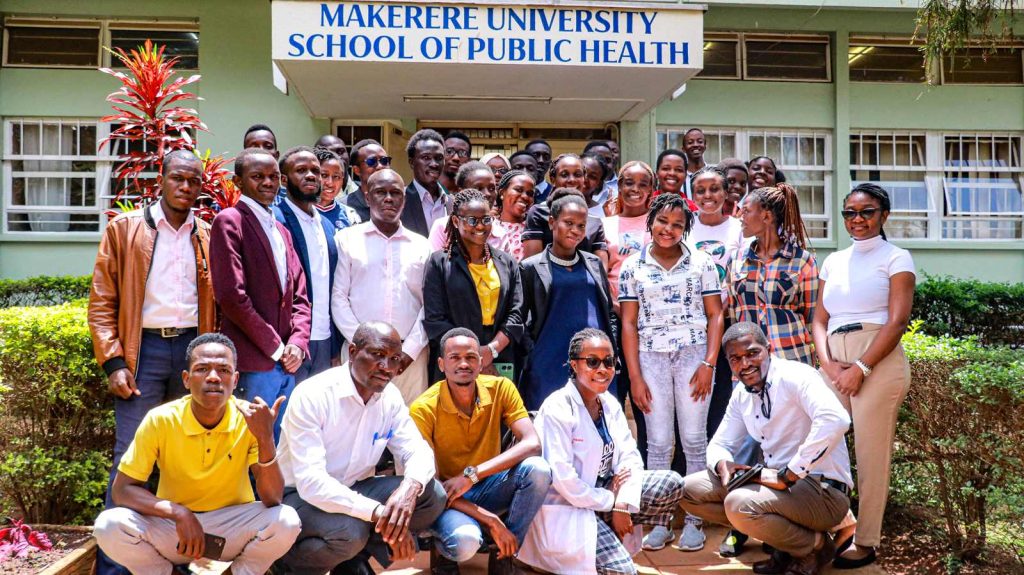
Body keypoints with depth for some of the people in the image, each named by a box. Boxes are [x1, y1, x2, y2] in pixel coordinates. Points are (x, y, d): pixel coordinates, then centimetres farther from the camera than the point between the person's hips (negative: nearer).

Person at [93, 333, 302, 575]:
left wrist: (265, 438, -35)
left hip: (233, 526, 0)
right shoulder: (160, 420, -15)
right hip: (173, 526, 1)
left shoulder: (250, 419, -16)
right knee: (109, 525, -26)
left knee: (286, 521, -29)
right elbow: (122, 489, -11)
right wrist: (178, 512, -27)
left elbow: (272, 500, -21)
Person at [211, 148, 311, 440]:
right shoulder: (229, 221, -5)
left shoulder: (281, 230, 20)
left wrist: (297, 343, 1)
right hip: (252, 362, -7)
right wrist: (274, 346, -10)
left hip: (286, 361, 7)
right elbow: (231, 295, -14)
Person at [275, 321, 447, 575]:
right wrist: (378, 512, -39)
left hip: (354, 490, 6)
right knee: (349, 531, -36)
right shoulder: (312, 396, -24)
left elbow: (418, 450, -4)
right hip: (300, 495, -6)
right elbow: (310, 481, -31)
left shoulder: (390, 397, -4)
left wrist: (410, 487, -30)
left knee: (432, 495, -14)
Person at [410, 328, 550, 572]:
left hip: (488, 488, 4)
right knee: (465, 540, -37)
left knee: (537, 469, -26)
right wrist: (491, 520, -25)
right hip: (448, 497, -3)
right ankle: (447, 556, 2)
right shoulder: (423, 409, -18)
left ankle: (505, 555, -7)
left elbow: (532, 444, -20)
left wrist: (472, 474, -29)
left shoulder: (501, 389, -10)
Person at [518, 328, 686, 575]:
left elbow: (630, 457, 1)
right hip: (566, 507, -8)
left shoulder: (610, 404, 4)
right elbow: (562, 478, -23)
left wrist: (622, 505, -15)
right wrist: (611, 502, -12)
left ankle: (614, 541, 8)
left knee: (672, 483, -2)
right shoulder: (557, 408, -19)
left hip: (604, 494, 8)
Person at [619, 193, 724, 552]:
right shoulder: (633, 267, 6)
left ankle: (695, 519, 12)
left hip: (694, 355, 0)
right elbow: (629, 323, 4)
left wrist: (709, 363, -7)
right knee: (658, 443, 3)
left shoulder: (701, 262, 5)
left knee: (694, 440, 2)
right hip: (651, 358, 1)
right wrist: (635, 376, -2)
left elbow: (715, 315, 3)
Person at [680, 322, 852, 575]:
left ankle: (816, 545, -4)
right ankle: (784, 536, 4)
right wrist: (722, 464, -10)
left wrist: (787, 475, -29)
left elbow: (835, 420, -35)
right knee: (689, 490, 1)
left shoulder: (794, 376, -17)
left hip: (823, 490, -8)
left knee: (739, 505, -32)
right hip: (782, 483, 8)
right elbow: (719, 444, 16)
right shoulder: (741, 395, 8)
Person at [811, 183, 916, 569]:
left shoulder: (896, 258, 3)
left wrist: (861, 368, -15)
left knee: (871, 453, -2)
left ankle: (865, 542, 8)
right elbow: (819, 320, 13)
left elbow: (897, 321, -7)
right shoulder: (834, 261, 17)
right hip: (835, 364, 5)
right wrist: (828, 364, -5)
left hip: (879, 362, -5)